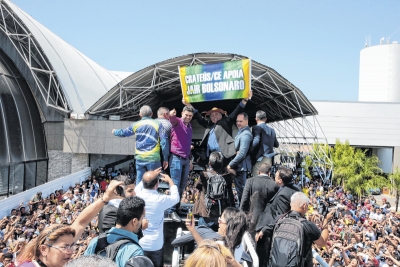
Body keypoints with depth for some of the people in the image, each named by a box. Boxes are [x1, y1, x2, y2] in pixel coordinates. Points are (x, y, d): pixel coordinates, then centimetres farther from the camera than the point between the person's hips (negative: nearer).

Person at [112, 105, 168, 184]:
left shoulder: (136, 125, 7)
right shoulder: (158, 124, -2)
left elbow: (123, 133, 23)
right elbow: (163, 142, -6)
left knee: (139, 183, 11)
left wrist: (115, 131, 45)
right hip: (153, 158, -3)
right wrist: (165, 159, 0)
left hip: (140, 158, 3)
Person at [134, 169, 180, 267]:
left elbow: (137, 188, 12)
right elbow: (176, 197, -2)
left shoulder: (137, 196, -15)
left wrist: (150, 176, 12)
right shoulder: (160, 200, -24)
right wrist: (170, 180, 10)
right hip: (155, 246, -3)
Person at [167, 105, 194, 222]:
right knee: (175, 185, -6)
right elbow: (172, 119, -29)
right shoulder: (177, 122, -4)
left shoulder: (189, 126, 17)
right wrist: (171, 115, -52)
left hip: (186, 159, 7)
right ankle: (172, 211, -1)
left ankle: (177, 207, 21)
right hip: (176, 158, -7)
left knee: (182, 186, 11)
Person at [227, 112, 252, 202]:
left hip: (242, 167, -10)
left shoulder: (245, 134, -16)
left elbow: (242, 154, -22)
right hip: (238, 167, 10)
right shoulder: (240, 132, 16)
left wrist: (230, 165, -15)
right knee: (239, 190, 15)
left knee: (241, 190, -4)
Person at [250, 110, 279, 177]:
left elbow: (256, 141, -21)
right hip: (269, 158, 8)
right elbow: (276, 144, 24)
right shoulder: (271, 130, 16)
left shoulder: (257, 127, -5)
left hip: (260, 158, -8)